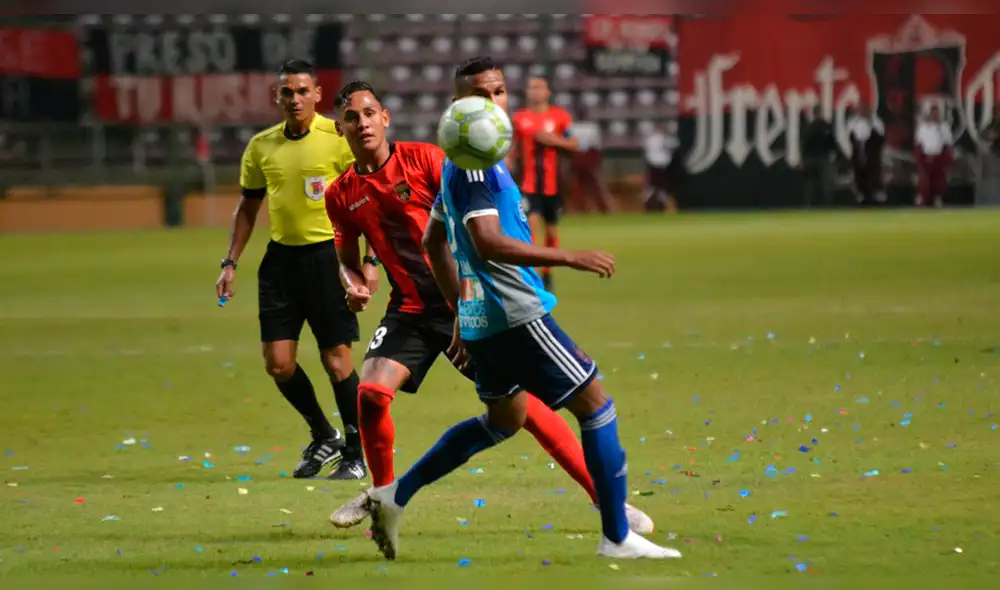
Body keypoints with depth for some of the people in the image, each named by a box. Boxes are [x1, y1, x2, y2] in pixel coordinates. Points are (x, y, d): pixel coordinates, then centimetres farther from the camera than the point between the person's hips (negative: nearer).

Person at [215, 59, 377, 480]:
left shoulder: (338, 138, -8)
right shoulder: (262, 146, 7)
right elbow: (248, 206, 18)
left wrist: (370, 261, -11)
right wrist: (231, 262, 12)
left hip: (328, 254, -5)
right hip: (281, 256, 5)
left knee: (336, 360, -4)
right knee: (278, 362, 1)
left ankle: (355, 455, 10)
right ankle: (323, 437, 22)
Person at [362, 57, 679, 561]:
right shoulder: (476, 162, -16)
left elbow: (434, 241, 24)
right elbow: (487, 242, -26)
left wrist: (461, 308, 27)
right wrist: (571, 259, -24)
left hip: (481, 317, 10)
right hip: (515, 315, -10)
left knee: (504, 420, 26)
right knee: (595, 406, -4)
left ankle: (395, 496, 22)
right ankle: (617, 537, -2)